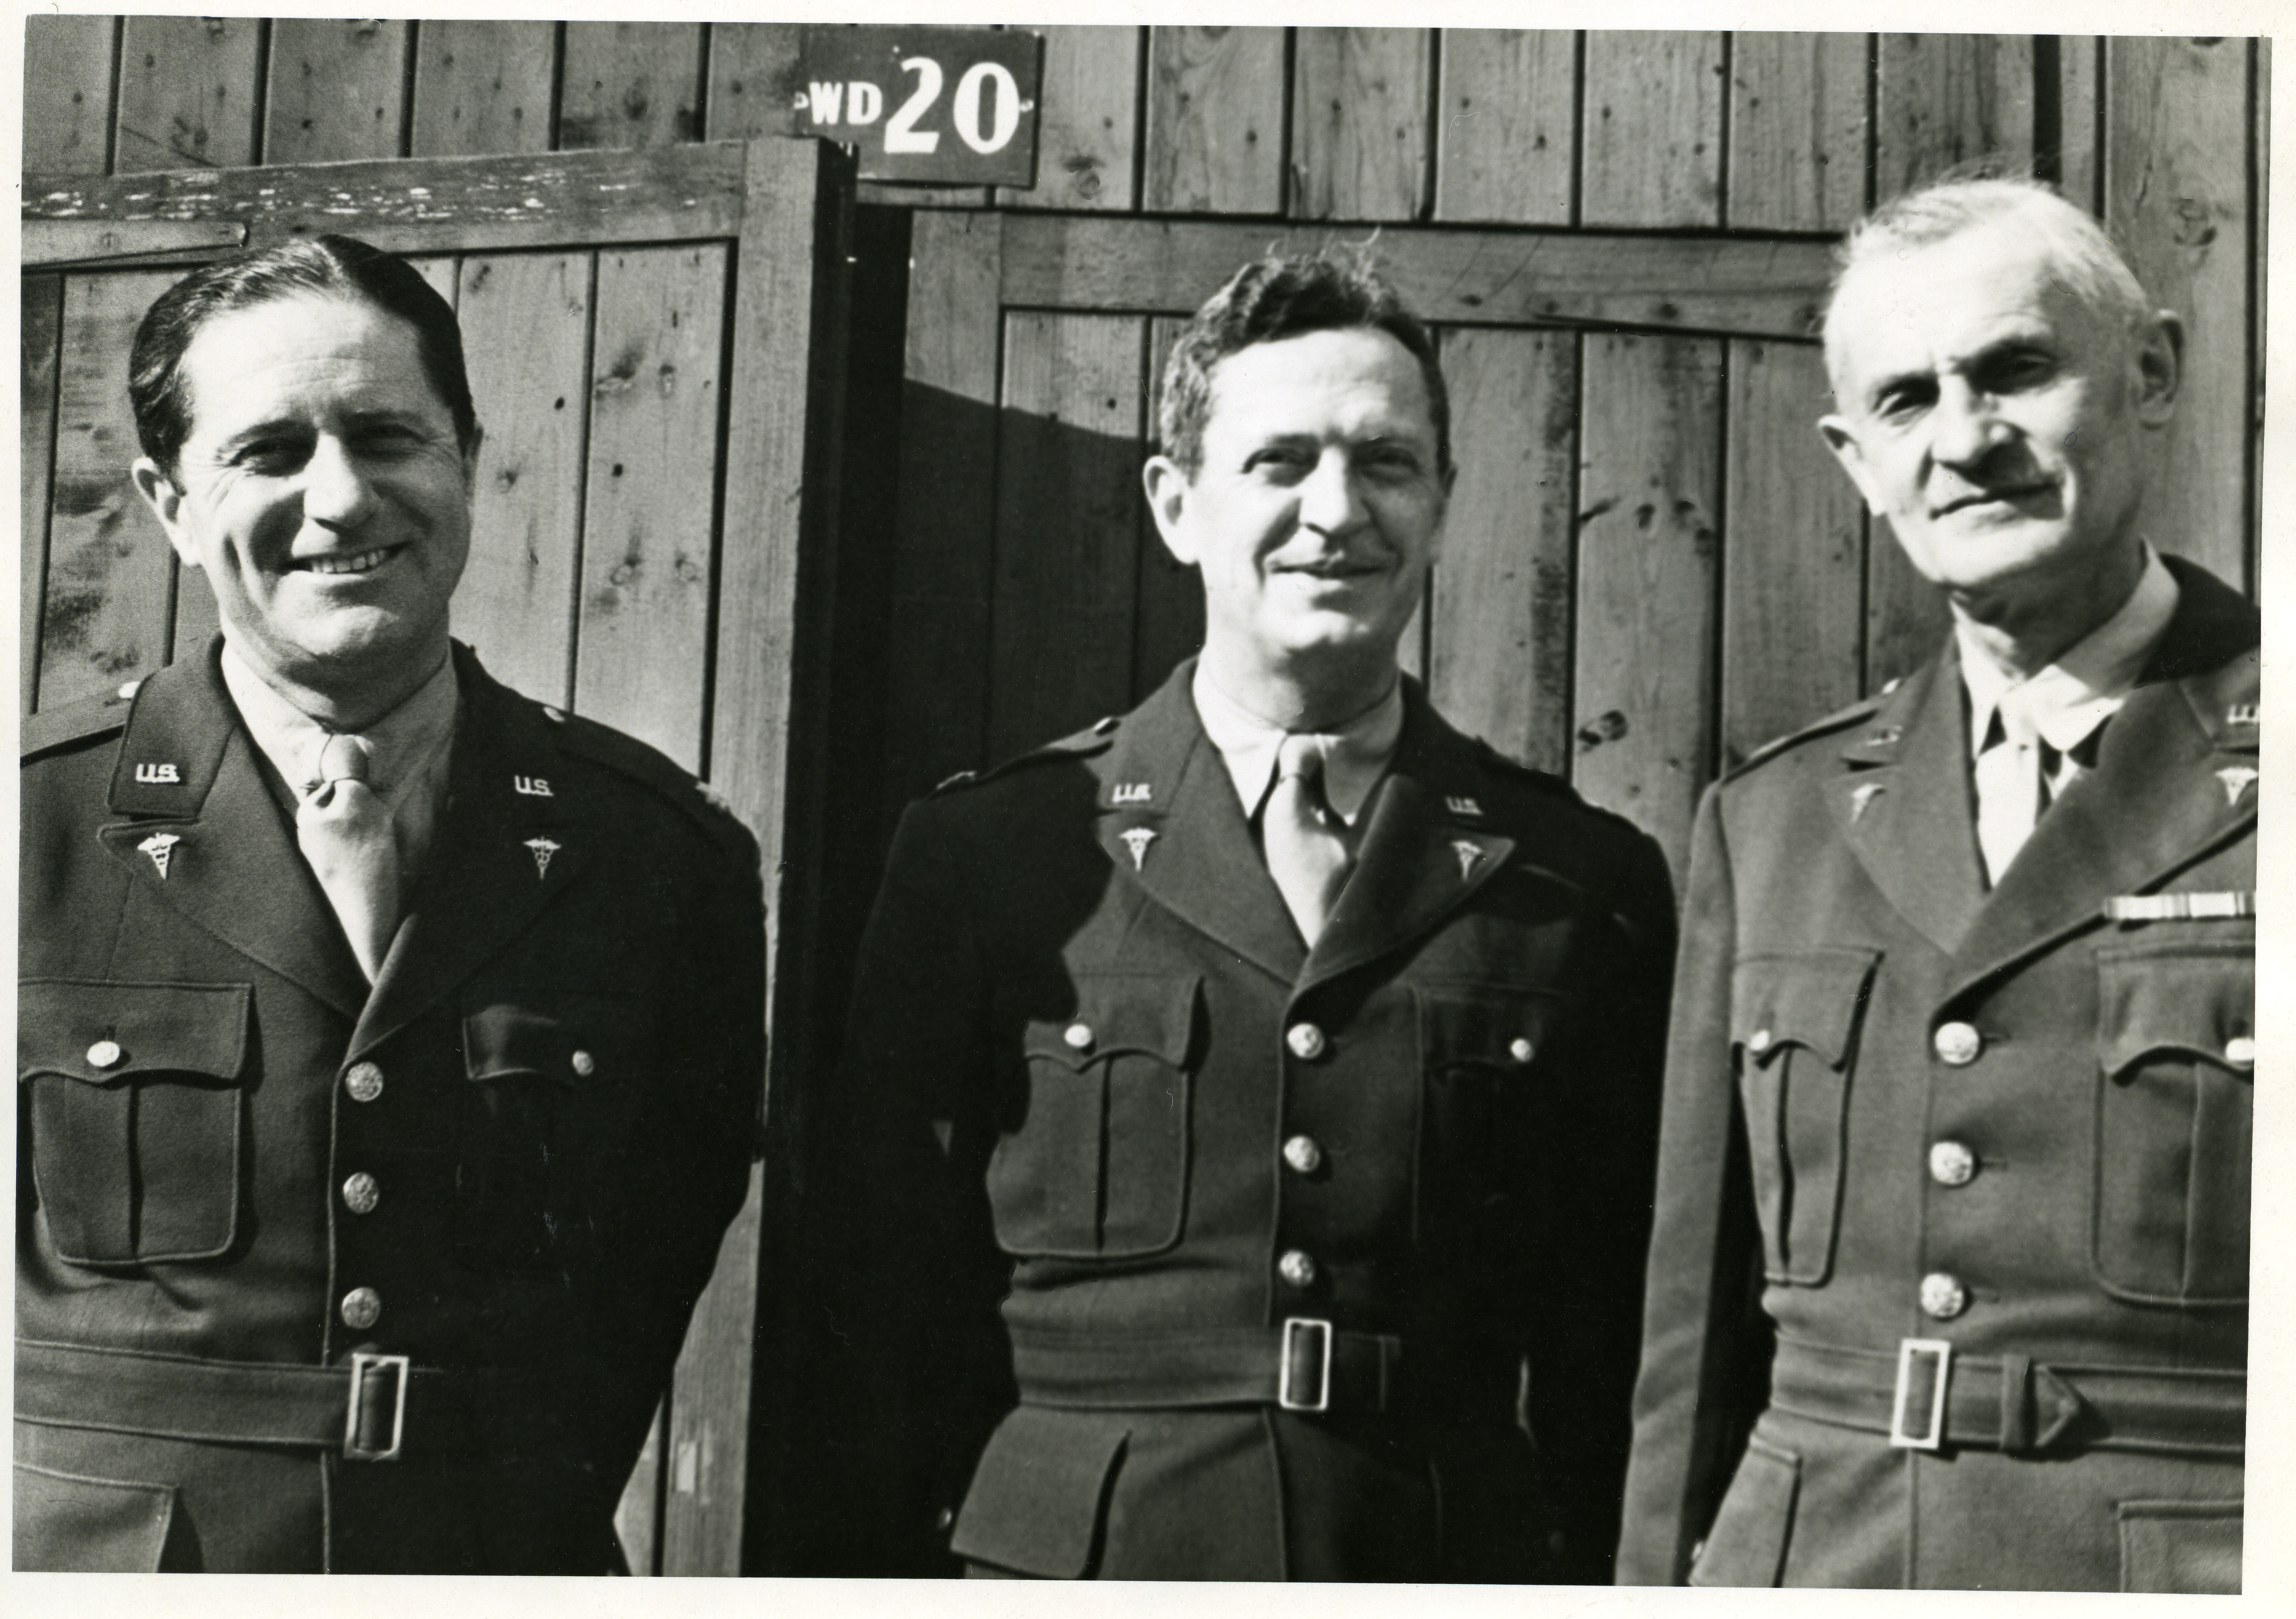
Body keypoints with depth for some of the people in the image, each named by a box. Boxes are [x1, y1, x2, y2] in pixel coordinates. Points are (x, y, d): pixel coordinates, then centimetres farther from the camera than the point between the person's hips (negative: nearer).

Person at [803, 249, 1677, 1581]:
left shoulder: (1590, 885, 3)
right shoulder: (985, 855, 0)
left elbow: (1620, 1345, 5)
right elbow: (883, 1308, 3)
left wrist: (1591, 1571, -1)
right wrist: (879, 1561, -1)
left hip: (1458, 1568, 1)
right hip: (1059, 1560, 0)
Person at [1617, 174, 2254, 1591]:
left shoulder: (2257, 771, -5)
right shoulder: (1771, 820, 8)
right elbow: (1700, 1321, 10)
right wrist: (1659, 1578, 7)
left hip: (2198, 1557, -3)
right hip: (1798, 1556, 4)